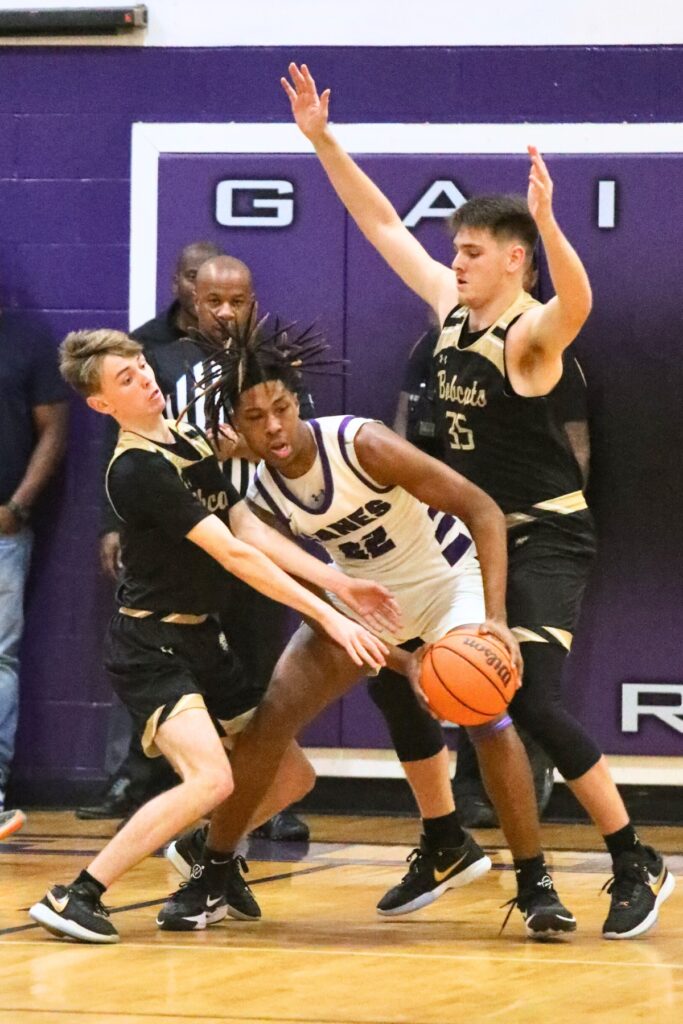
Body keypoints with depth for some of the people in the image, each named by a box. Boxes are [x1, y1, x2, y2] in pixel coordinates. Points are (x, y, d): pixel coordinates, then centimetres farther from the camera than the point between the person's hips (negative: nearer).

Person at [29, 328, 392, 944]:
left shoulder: (193, 446, 11)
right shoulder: (138, 470, -19)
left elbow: (252, 531, 7)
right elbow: (234, 554, -22)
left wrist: (341, 585, -3)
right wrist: (329, 617, -24)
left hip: (197, 644, 9)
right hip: (149, 647, -9)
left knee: (292, 777, 10)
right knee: (211, 779, -28)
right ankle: (76, 897, -23)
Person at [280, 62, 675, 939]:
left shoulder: (532, 332, -19)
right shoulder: (451, 306, 3)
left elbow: (577, 304, -44)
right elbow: (382, 222, 10)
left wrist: (547, 221, -59)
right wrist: (322, 140, 4)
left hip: (545, 538, -9)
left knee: (532, 702, -18)